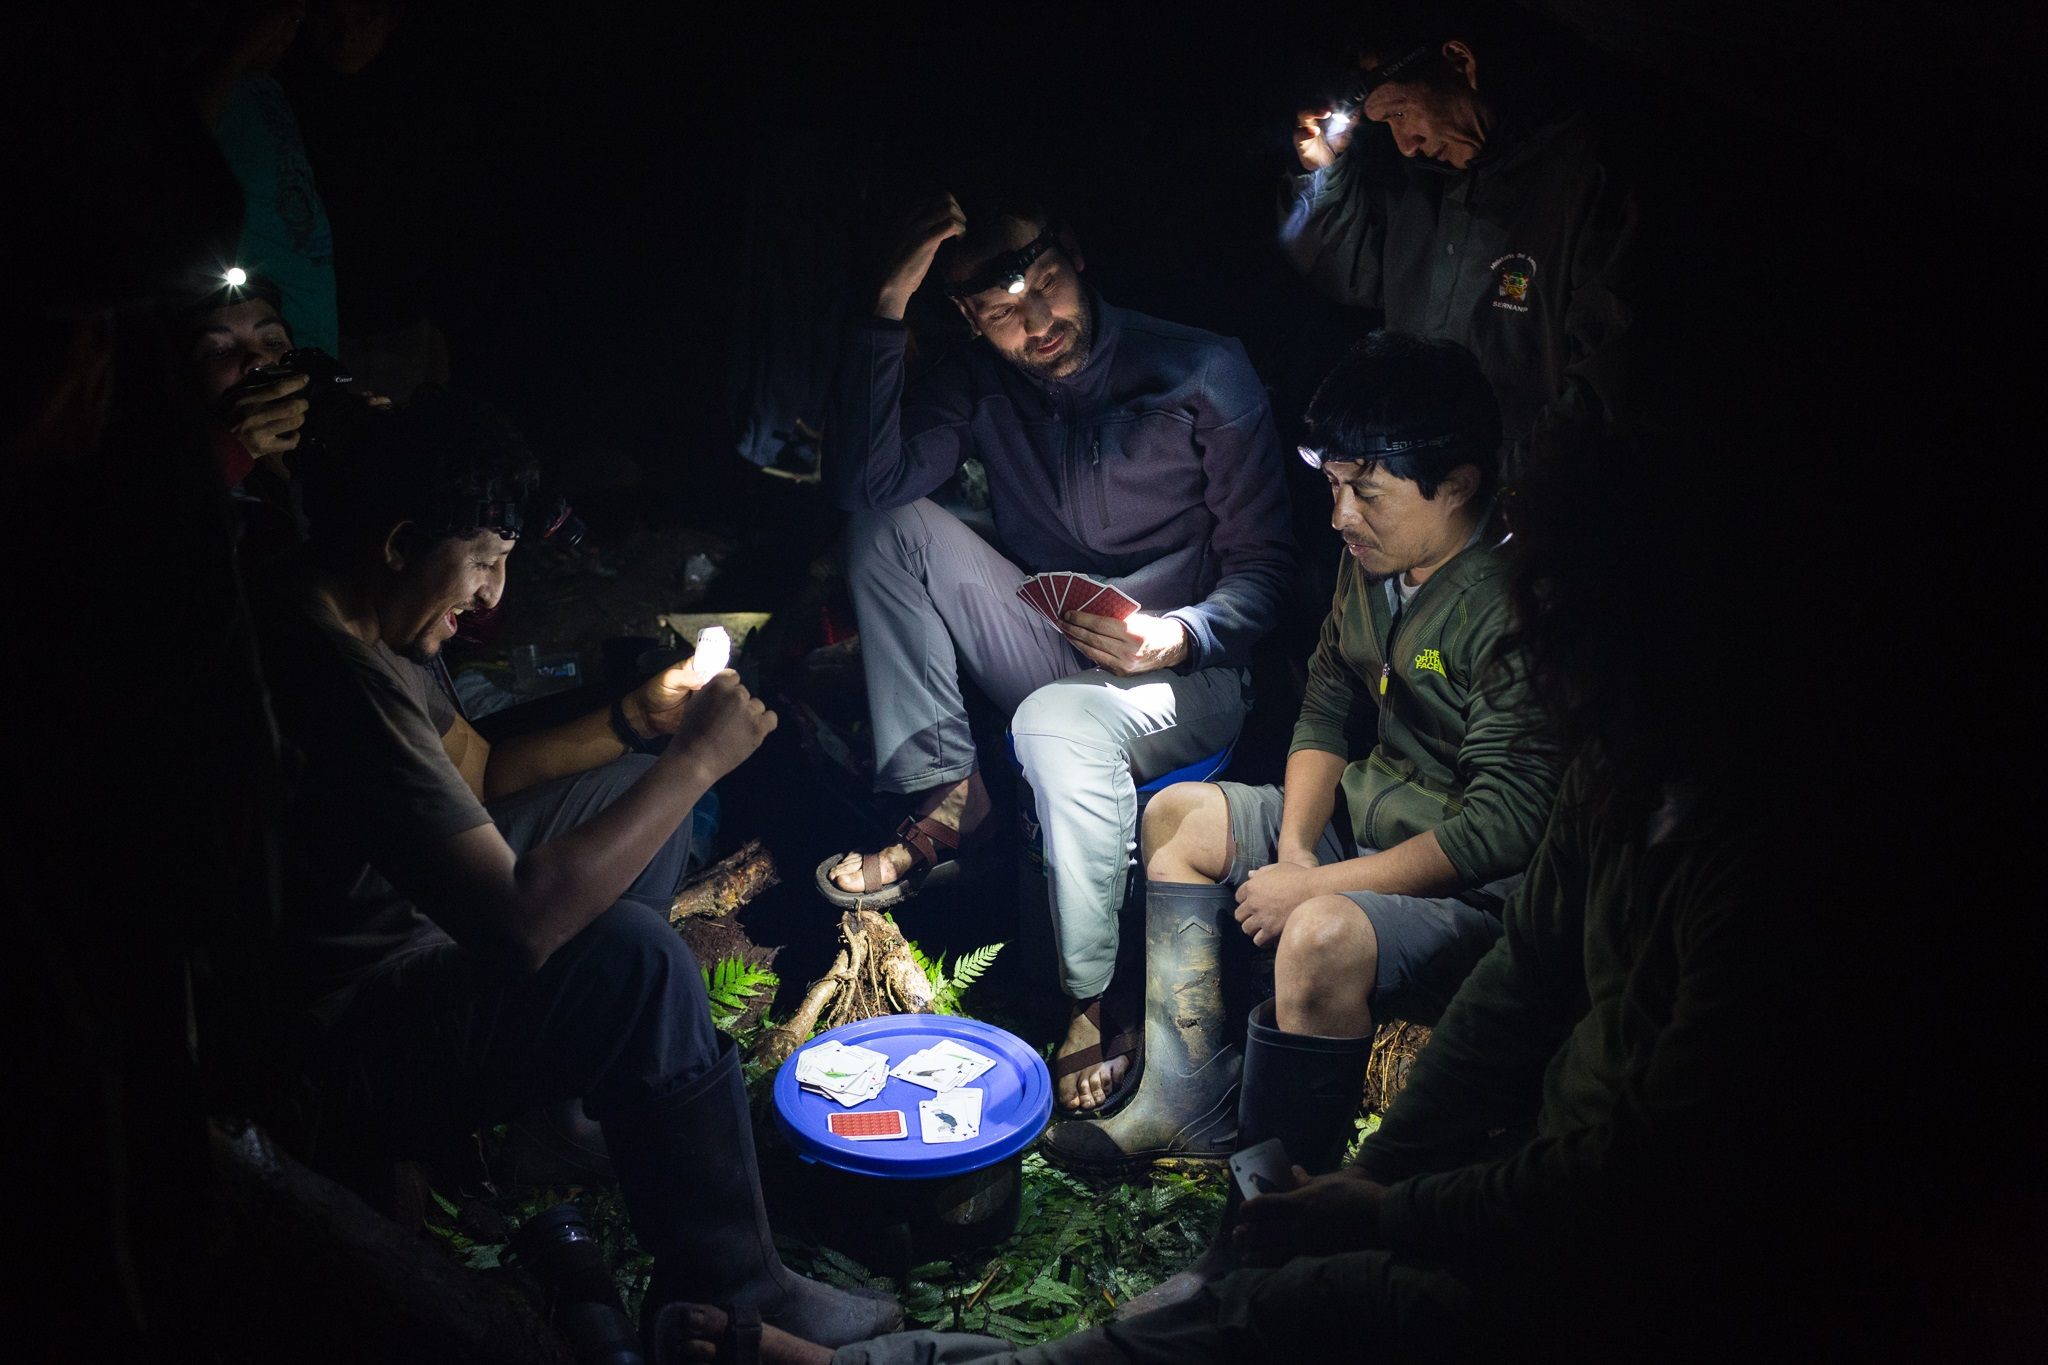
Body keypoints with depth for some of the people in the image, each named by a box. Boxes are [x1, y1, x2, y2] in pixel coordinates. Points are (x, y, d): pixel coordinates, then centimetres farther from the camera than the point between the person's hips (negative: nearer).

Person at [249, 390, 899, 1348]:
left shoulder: (359, 624, 1)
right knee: (633, 959, -32)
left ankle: (599, 1085, 19)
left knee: (642, 783, 13)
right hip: (320, 1053, -10)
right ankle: (726, 1290, -13)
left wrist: (636, 722, -2)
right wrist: (698, 759, -26)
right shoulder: (337, 678, -32)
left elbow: (478, 770, 14)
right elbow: (523, 919, -36)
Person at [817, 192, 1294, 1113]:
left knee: (1058, 721, -38)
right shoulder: (977, 385, 2)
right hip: (1050, 655, 5)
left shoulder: (1205, 376, -9)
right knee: (889, 524, -11)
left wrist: (1181, 638, -27)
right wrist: (887, 309, -21)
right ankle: (943, 790, -13)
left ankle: (1094, 1002, -18)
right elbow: (862, 482, -16)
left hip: (1182, 679, -4)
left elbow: (1263, 564, -7)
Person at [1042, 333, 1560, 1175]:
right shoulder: (1371, 565, 0)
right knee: (1178, 816, 10)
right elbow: (1326, 713, 9)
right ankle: (1187, 1106, 8)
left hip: (1478, 886, -9)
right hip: (1368, 811, 10)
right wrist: (1293, 848, -8)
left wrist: (1315, 887, -24)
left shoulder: (1512, 609, -26)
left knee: (1324, 935, -36)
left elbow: (1504, 824, -28)